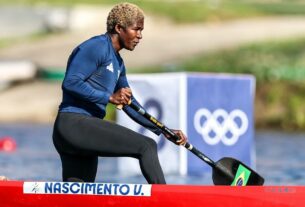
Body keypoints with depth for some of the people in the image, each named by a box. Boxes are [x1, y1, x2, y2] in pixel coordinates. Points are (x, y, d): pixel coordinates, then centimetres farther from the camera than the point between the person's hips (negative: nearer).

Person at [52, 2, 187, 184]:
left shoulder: (118, 63, 22)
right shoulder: (97, 47, -7)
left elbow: (129, 104, 28)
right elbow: (70, 83, -17)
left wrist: (163, 130, 20)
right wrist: (109, 97, -18)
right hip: (74, 123, -11)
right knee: (146, 146, -17)